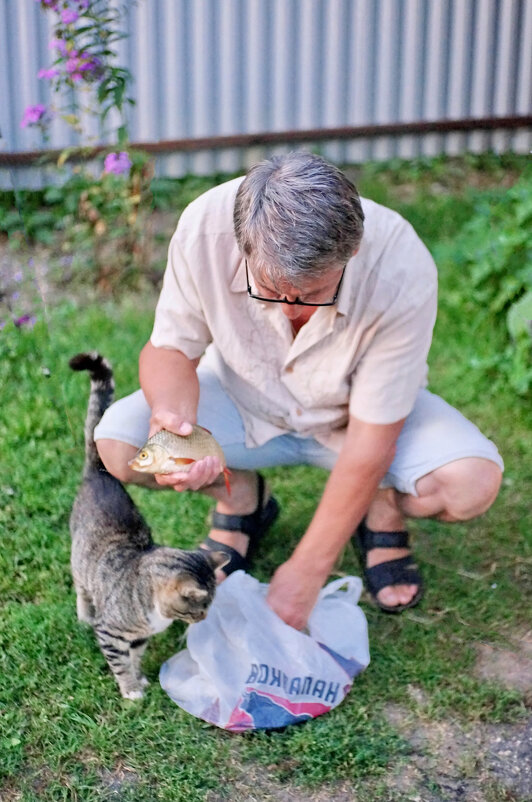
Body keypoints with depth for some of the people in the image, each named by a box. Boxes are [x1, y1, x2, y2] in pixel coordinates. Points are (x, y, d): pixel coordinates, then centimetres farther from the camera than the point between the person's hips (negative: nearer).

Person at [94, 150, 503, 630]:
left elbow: (370, 443, -27)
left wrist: (306, 572, -24)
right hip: (245, 400, 2)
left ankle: (383, 510, 7)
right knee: (117, 443, -23)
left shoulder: (401, 271, -34)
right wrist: (170, 411, -39)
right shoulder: (204, 229, -30)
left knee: (472, 483, -30)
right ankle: (243, 499, 7)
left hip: (359, 412, -2)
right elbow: (171, 348, -14)